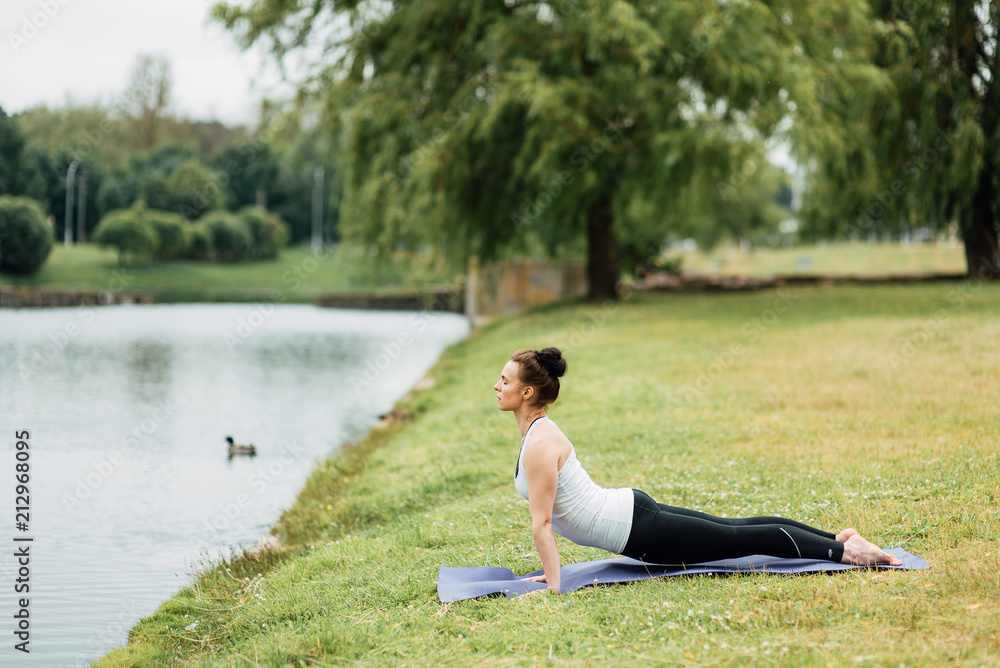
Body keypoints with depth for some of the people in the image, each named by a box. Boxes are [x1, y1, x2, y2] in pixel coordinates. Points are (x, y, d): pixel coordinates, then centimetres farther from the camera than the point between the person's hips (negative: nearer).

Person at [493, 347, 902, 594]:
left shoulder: (539, 445, -22)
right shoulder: (540, 429, 9)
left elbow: (541, 521, -23)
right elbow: (546, 517, 20)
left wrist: (552, 585, -19)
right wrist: (549, 568, 20)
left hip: (636, 531, -9)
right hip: (629, 510, 9)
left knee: (740, 538, -1)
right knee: (736, 529, 16)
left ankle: (844, 550, 5)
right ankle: (836, 538, 25)